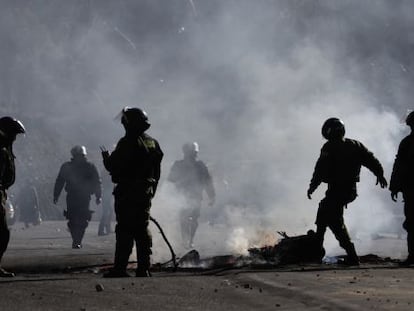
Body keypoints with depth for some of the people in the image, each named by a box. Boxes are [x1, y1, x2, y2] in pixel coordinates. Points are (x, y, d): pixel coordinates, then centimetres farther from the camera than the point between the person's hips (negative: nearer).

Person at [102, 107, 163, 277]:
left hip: (127, 193, -7)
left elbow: (114, 166, -15)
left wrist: (106, 156, 6)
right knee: (142, 228, 11)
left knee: (125, 230, -7)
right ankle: (144, 268, 10)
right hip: (146, 192, 7)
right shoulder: (152, 143, 12)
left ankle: (120, 268, -9)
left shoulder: (127, 143, -14)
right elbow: (157, 172, 15)